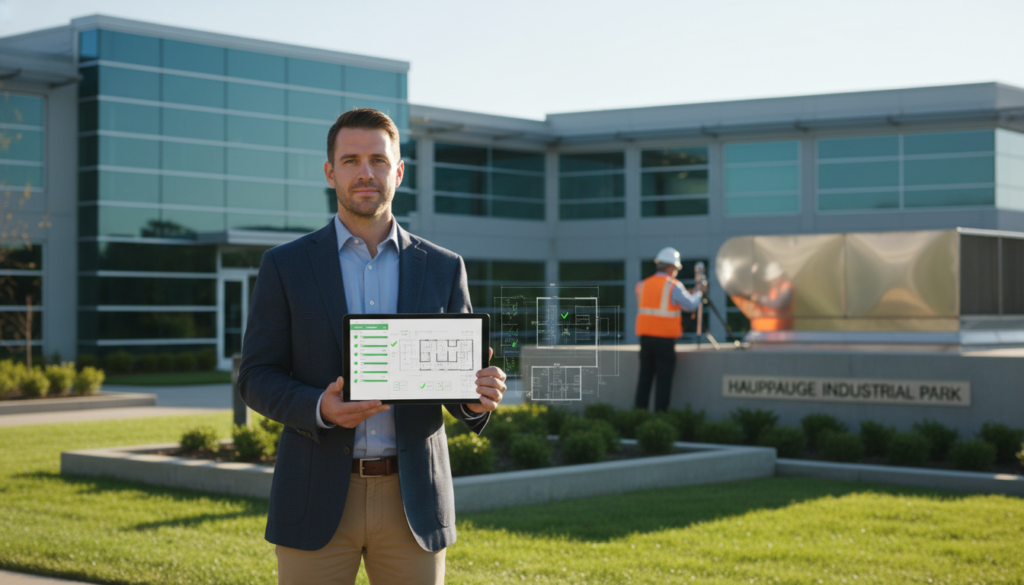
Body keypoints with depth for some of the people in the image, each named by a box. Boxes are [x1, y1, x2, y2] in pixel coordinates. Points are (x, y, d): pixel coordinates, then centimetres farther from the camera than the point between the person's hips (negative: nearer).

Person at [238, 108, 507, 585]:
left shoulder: (443, 269, 6)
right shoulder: (286, 266, 2)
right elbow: (256, 380, 0)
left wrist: (480, 397, -17)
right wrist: (320, 408, -21)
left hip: (412, 502, 2)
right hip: (319, 500, -1)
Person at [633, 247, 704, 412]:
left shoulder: (643, 285, 8)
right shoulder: (673, 286, -8)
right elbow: (691, 305, -5)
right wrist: (698, 291, 14)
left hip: (645, 336, 5)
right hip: (665, 337, -5)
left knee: (645, 377, 11)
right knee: (664, 379, -1)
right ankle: (660, 415, -4)